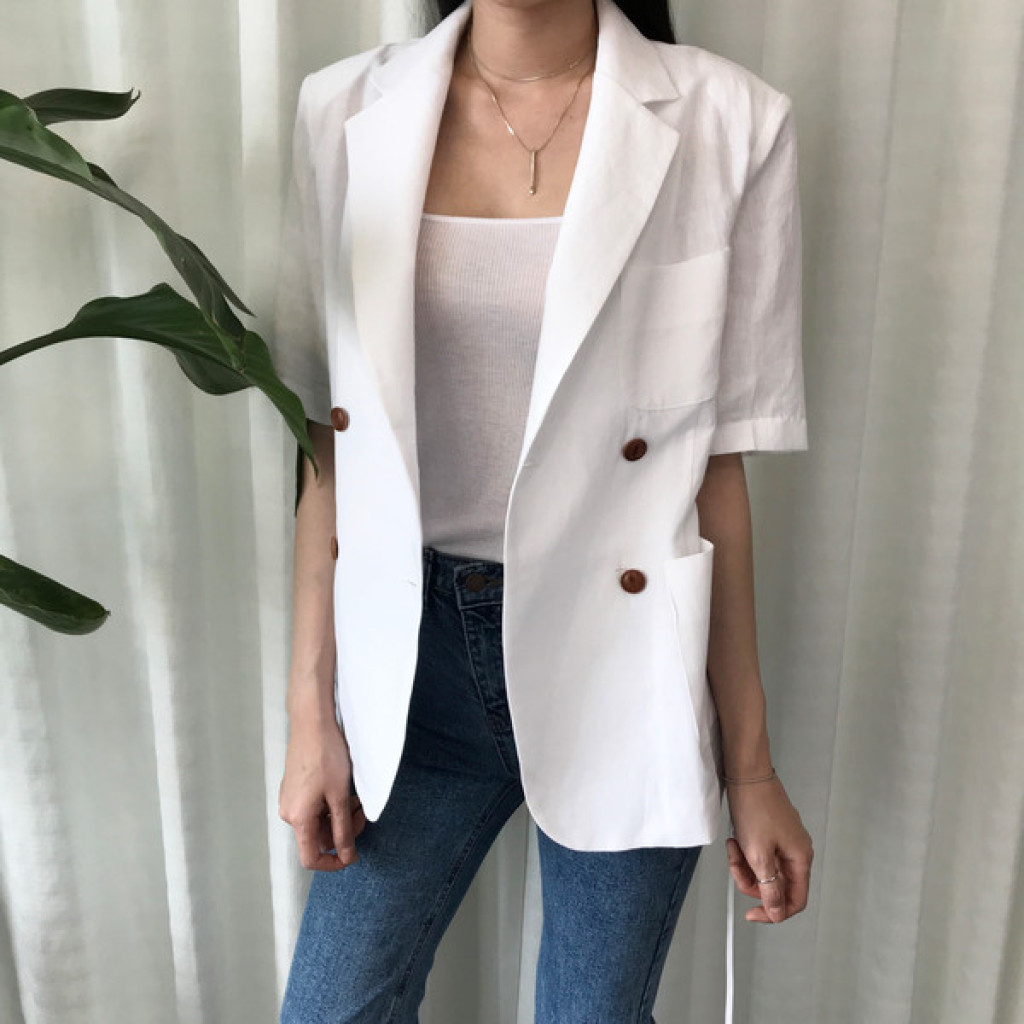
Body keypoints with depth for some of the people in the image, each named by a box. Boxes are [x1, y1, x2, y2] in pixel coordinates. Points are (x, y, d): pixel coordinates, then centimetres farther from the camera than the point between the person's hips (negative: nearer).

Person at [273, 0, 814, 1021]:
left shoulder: (726, 122, -8)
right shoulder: (347, 111, -1)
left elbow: (717, 466, -5)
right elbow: (331, 445, 1)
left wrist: (750, 766, -1)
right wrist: (311, 713, 2)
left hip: (622, 661, -1)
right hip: (417, 649, 2)